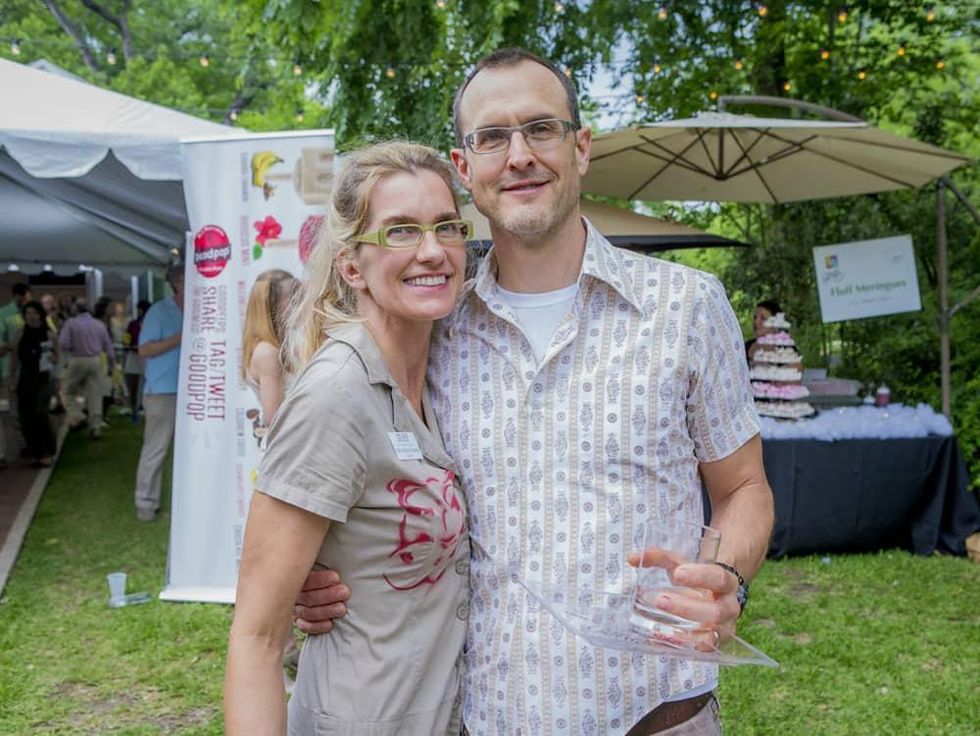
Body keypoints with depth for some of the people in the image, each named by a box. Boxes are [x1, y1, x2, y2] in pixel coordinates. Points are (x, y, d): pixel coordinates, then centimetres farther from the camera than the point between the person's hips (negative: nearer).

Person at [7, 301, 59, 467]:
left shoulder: (50, 334, -2)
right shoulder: (21, 334, 2)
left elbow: (57, 358, 8)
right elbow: (14, 358, 7)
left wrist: (51, 357, -15)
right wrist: (12, 380, 6)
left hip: (42, 378, -3)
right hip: (25, 379, 3)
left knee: (41, 413, -13)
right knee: (26, 417, 6)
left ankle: (47, 453, -7)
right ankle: (35, 452, 22)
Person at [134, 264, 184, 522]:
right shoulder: (159, 311, -7)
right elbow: (144, 350, -12)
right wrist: (180, 338, -18)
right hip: (162, 391, -6)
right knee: (155, 449, 0)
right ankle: (146, 503, 9)